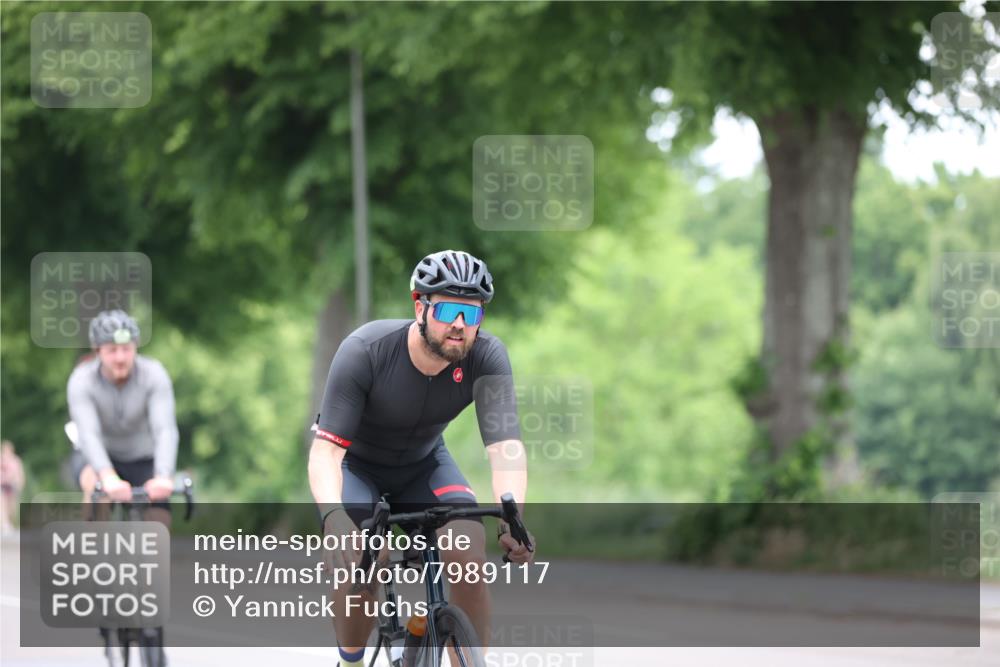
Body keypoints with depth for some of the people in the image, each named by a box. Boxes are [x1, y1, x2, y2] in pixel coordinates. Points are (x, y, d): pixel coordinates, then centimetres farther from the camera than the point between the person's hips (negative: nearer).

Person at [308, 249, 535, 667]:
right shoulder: (365, 351, -32)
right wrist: (333, 517, -55)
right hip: (356, 465, -2)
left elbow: (505, 445, -34)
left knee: (470, 552, -25)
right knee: (356, 567, -28)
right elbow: (326, 448, -36)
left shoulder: (487, 357, -26)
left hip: (423, 465, 2)